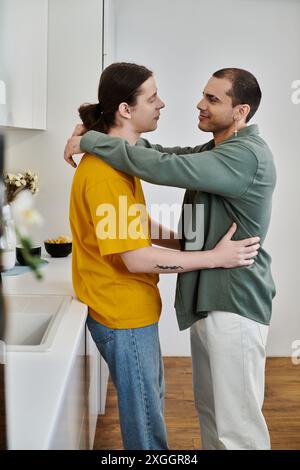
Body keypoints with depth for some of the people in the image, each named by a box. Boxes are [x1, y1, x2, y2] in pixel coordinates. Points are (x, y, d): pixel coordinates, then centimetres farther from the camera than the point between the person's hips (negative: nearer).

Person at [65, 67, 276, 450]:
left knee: (237, 422, 1)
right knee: (210, 407, 21)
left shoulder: (246, 155, -18)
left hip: (235, 304, -10)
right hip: (210, 298, 10)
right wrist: (111, 133, -2)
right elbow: (167, 154, 14)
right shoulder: (218, 150, 16)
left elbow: (164, 167, -28)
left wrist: (90, 140, -18)